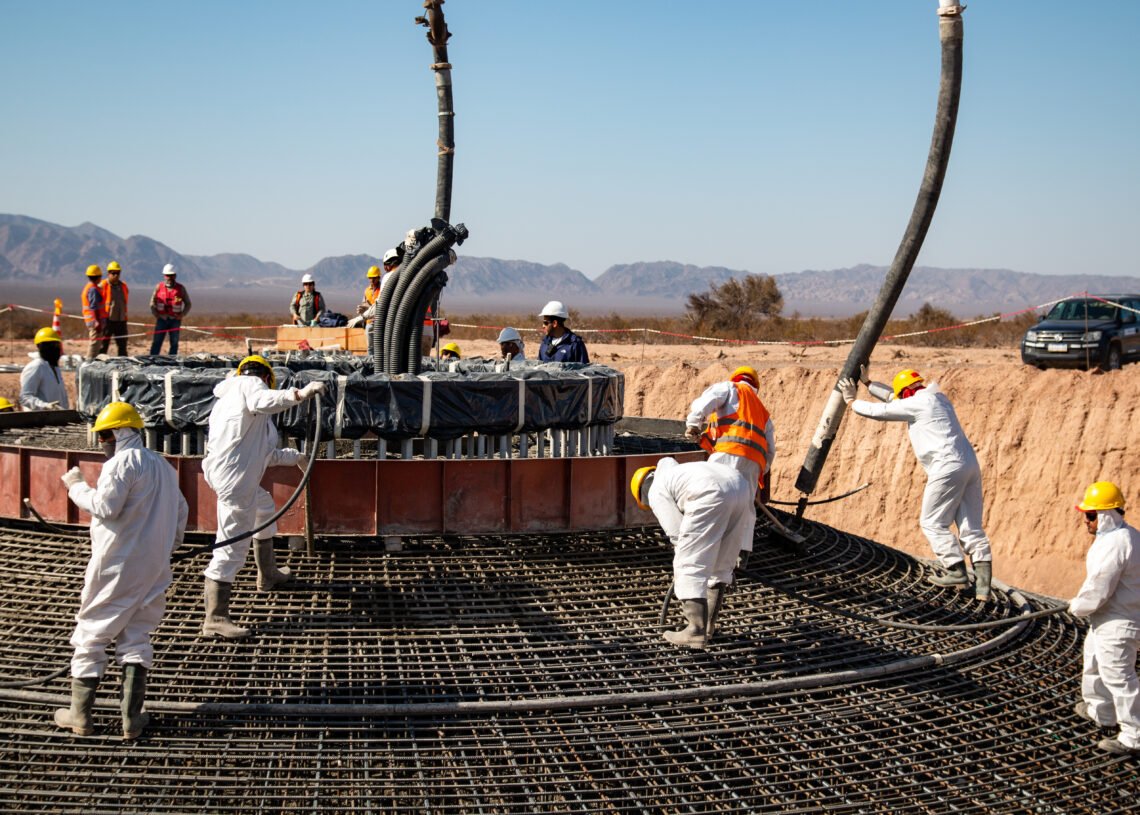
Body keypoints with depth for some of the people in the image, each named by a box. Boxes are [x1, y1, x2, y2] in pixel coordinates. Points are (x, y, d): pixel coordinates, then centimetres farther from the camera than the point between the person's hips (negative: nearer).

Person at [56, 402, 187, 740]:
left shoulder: (122, 462, -11)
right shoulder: (163, 465, 15)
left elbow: (105, 507, -18)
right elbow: (180, 511, 20)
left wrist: (77, 486, -4)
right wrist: (168, 545, 28)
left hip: (116, 566, -7)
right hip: (153, 569, 7)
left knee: (91, 635, 4)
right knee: (137, 637, 11)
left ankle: (80, 714, 8)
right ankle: (132, 718, 7)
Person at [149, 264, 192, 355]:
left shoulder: (181, 289, 1)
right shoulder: (159, 287, 4)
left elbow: (188, 304, 8)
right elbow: (152, 302, 12)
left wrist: (182, 315, -6)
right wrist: (156, 314, -3)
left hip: (175, 320, 0)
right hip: (161, 319, 0)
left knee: (174, 343, 4)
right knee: (156, 342, -4)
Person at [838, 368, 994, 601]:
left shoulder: (917, 403, -3)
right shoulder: (937, 398, 25)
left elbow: (880, 412, 4)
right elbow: (892, 396, 36)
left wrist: (852, 401, 19)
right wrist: (867, 383, 39)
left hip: (948, 468, -9)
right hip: (970, 465, 9)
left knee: (932, 522, 2)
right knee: (971, 527, 3)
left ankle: (957, 570, -5)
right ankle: (983, 582, -5)